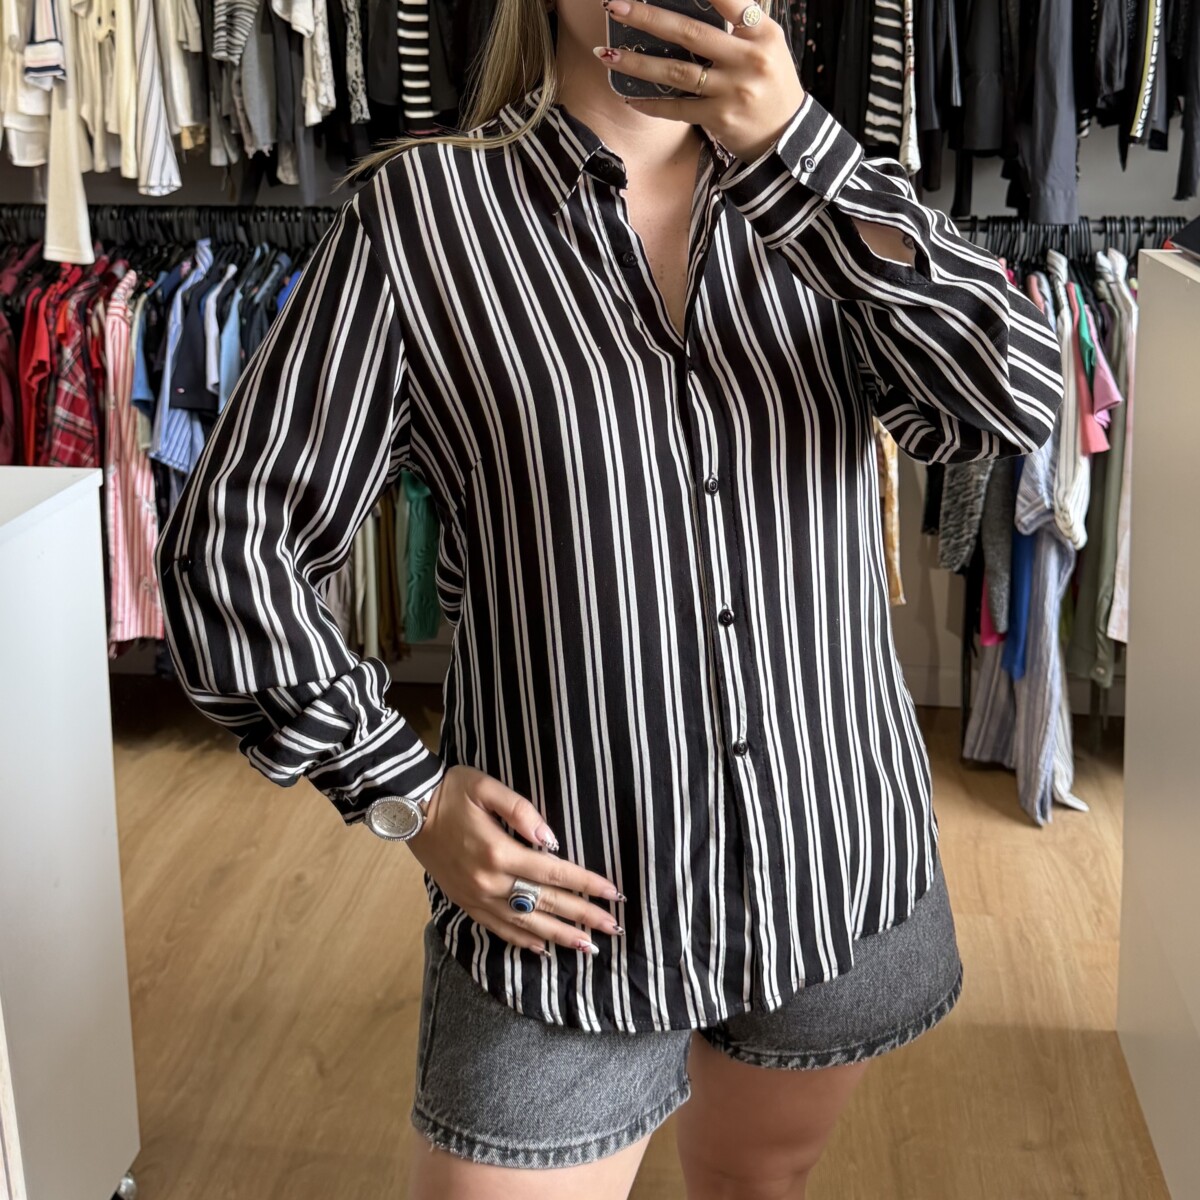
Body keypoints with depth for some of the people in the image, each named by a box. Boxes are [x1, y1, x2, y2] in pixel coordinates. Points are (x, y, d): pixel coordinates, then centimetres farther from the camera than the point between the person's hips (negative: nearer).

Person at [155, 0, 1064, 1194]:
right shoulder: (422, 207, -8)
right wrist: (407, 795, -8)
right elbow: (231, 542, -5)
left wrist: (796, 151, -26)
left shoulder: (821, 197, 1)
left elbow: (1018, 402, -16)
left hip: (836, 861, 4)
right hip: (564, 901, -3)